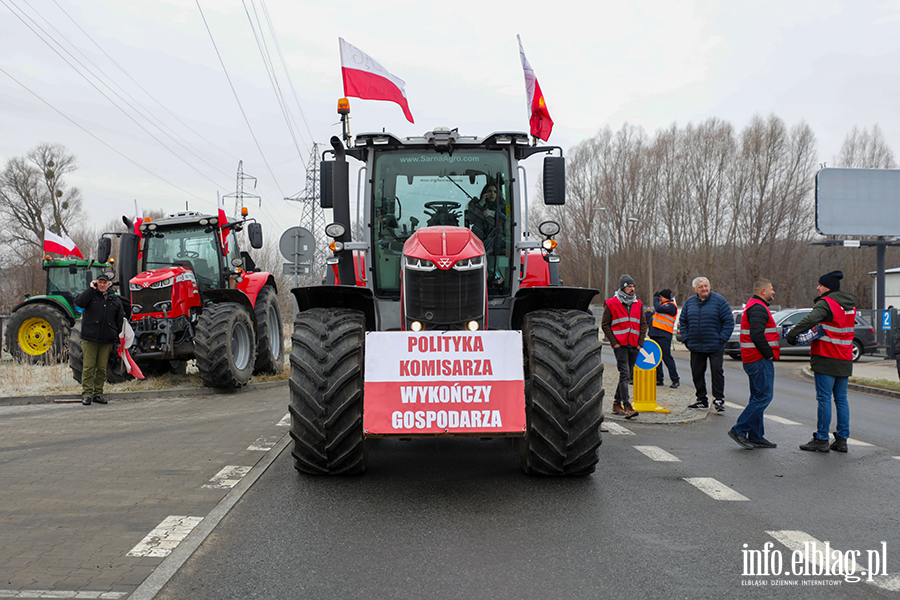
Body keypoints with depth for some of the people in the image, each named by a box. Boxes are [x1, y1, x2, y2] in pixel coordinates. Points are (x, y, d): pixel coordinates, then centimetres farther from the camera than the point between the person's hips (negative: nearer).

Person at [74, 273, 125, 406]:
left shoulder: (115, 300, 12)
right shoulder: (91, 296, 5)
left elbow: (120, 320, 15)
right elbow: (79, 302, -16)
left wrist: (117, 338, 9)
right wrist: (91, 288, -11)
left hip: (107, 340, 2)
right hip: (90, 338, -2)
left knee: (102, 368, 7)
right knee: (88, 367, -4)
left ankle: (98, 394, 15)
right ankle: (87, 394, 1)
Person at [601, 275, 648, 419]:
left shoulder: (637, 304, 13)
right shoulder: (612, 303, -1)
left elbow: (643, 324, 18)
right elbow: (605, 324, 0)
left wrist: (640, 342, 6)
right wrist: (614, 342, -8)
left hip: (634, 346, 5)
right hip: (620, 345, -5)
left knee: (627, 375, 11)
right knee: (624, 373, -14)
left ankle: (617, 404, 22)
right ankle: (627, 407, -19)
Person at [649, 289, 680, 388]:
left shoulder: (671, 305, -9)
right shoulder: (664, 305, 20)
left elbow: (658, 308, -21)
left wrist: (655, 298, -8)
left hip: (664, 336, -10)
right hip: (655, 335, 10)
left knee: (666, 357, -9)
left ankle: (675, 380, -2)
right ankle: (659, 379, 16)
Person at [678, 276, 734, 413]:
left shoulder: (719, 301, -4)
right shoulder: (689, 302, 7)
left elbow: (729, 321, -4)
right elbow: (683, 322, 15)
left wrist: (722, 338, -10)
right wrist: (685, 339, 6)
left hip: (715, 346, -4)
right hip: (695, 347, 4)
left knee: (717, 372, -3)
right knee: (697, 373, 9)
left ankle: (718, 400, 5)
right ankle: (702, 400, 20)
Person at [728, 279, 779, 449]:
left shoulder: (754, 306, 21)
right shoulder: (758, 308, -14)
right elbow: (757, 335, -26)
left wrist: (769, 354, 16)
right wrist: (769, 354, -16)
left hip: (753, 359, 11)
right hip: (760, 360, -11)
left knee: (758, 397, 12)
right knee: (764, 396, -10)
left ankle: (756, 437, 16)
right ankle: (739, 430, -8)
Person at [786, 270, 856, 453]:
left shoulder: (826, 303, -12)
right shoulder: (850, 305, 14)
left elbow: (810, 320, -26)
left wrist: (792, 334, -18)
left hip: (826, 358, -8)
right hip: (845, 360, 8)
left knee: (824, 398, -4)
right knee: (841, 399, 11)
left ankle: (822, 439, -1)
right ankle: (842, 439, 14)